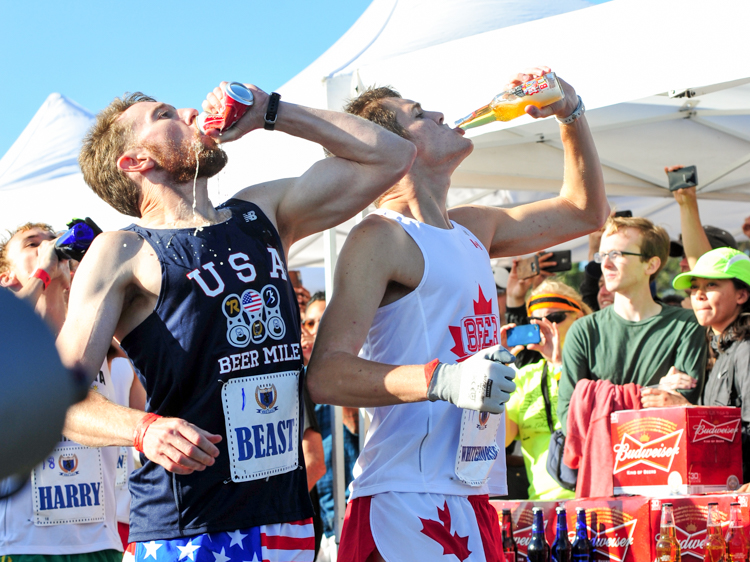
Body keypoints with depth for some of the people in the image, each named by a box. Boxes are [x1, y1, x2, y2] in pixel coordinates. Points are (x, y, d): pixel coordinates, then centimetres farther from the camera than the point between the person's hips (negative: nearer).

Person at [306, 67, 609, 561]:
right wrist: (443, 380, -31)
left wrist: (571, 113, 21)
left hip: (473, 497, 8)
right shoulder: (380, 238, -8)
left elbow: (585, 212, 33)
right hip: (408, 501, -8)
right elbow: (325, 376, -19)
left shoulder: (471, 230, 19)